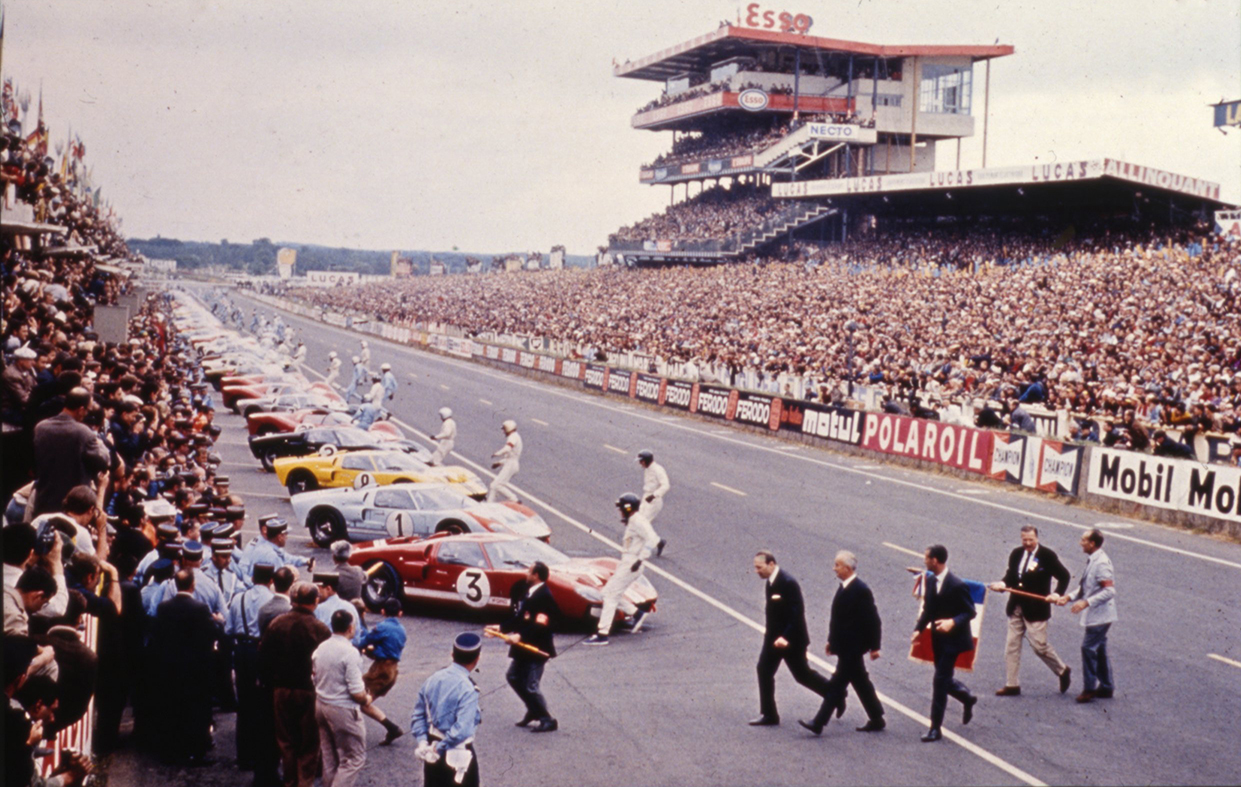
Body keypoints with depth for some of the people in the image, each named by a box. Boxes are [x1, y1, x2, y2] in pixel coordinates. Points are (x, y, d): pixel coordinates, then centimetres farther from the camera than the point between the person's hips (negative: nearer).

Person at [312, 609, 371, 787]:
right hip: (343, 710, -8)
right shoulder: (350, 653, -20)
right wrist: (366, 700, -1)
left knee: (329, 757, 18)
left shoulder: (320, 649, 2)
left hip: (321, 705, 8)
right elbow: (357, 692, -21)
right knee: (354, 758, 1)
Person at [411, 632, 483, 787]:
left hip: (433, 753, 7)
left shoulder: (433, 679, -1)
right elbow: (462, 730, -29)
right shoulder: (467, 689, -23)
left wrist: (423, 743, -1)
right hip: (457, 756, -7)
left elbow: (418, 715, 5)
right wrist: (440, 749, -19)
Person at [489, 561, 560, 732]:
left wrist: (520, 636, -28)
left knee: (530, 686, -5)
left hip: (536, 648, -10)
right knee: (513, 677, 20)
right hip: (524, 647, 10)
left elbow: (540, 625, -26)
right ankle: (533, 710, 34)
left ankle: (548, 720, 9)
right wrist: (501, 627, 8)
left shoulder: (544, 596, -21)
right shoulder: (527, 591, 9)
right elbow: (519, 617, 14)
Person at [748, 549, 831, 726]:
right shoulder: (769, 582, 4)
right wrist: (769, 630, 15)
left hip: (792, 638, -8)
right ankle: (768, 715, 9)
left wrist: (786, 637, -33)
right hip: (774, 637, 8)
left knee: (802, 674, 5)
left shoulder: (788, 583, -24)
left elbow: (797, 613, -27)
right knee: (764, 670, 2)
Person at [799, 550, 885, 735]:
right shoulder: (844, 588, 8)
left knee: (837, 683, -5)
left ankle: (819, 723, -3)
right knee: (860, 682, 15)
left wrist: (874, 646, -15)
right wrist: (832, 640, 17)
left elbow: (873, 620, -17)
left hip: (852, 647, -9)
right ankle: (876, 720, 25)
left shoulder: (861, 590, -19)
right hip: (845, 645, 9)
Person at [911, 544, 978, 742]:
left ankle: (936, 728, 2)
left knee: (940, 681, -6)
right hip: (938, 638, 8)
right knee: (943, 679, 17)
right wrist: (918, 629, -5)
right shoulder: (930, 580, 1)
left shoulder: (957, 585, -21)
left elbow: (970, 612, -15)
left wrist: (953, 622, -32)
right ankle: (968, 699, 45)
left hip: (952, 639, -8)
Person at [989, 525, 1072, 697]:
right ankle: (1012, 685, 12)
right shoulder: (1016, 554, 7)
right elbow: (1011, 575, 11)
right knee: (1011, 645, 6)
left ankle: (1063, 671, 23)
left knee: (1039, 645, -3)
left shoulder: (1047, 555, -9)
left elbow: (1064, 576, -4)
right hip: (1016, 607, 6)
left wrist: (1057, 594, -19)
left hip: (1035, 609, -6)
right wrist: (1003, 584, -11)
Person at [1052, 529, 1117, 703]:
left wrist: (1086, 603, -28)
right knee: (1099, 650, 15)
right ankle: (1106, 688, 23)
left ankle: (1089, 689, -1)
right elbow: (1084, 586, 19)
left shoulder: (1102, 563, -20)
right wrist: (1069, 597, 6)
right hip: (1095, 615, 10)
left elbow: (1109, 590, -25)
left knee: (1089, 648, -8)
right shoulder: (1092, 560, 11)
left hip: (1100, 615, -10)